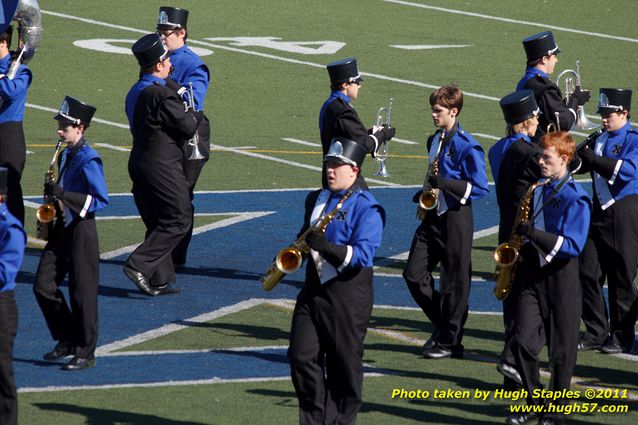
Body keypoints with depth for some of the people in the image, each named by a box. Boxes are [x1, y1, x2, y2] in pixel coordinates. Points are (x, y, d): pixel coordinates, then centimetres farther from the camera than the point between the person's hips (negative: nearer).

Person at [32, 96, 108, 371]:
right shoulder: (66, 155, 11)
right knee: (43, 286, 6)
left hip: (81, 232, -9)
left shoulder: (88, 160, -15)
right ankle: (67, 340, 20)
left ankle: (86, 353, 6)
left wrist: (62, 194, -24)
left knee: (82, 293, -2)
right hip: (62, 228, 9)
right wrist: (53, 194, 7)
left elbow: (101, 200, -20)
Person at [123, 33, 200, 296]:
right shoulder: (161, 94, -19)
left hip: (139, 163, 9)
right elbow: (188, 127, -14)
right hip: (163, 164, -9)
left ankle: (159, 280, 14)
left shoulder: (135, 92, 10)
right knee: (178, 220, -2)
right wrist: (195, 114, 5)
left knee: (157, 223, 14)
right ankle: (139, 265, -11)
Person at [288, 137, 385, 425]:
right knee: (301, 356, -1)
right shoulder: (316, 199, 13)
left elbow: (363, 255, -20)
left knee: (344, 366, 1)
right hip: (313, 291, 6)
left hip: (347, 296, -6)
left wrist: (326, 247, -30)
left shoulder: (366, 208, -9)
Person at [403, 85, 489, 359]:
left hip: (455, 218, -8)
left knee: (454, 282, 0)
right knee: (414, 274, 3)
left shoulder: (466, 146, -13)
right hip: (432, 216, 8)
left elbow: (480, 187, -15)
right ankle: (441, 324, 20)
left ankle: (450, 341, 8)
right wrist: (423, 196, 11)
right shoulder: (434, 141, 12)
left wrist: (445, 183, -23)